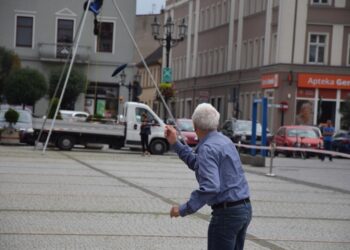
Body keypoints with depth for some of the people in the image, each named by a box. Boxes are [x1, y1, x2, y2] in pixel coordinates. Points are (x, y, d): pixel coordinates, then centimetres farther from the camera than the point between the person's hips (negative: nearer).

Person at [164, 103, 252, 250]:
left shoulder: (208, 148, -17)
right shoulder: (223, 140, 12)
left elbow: (210, 187, -28)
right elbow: (198, 164, 22)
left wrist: (184, 209, -25)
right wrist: (175, 143, 20)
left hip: (227, 212, -9)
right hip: (244, 209, 9)